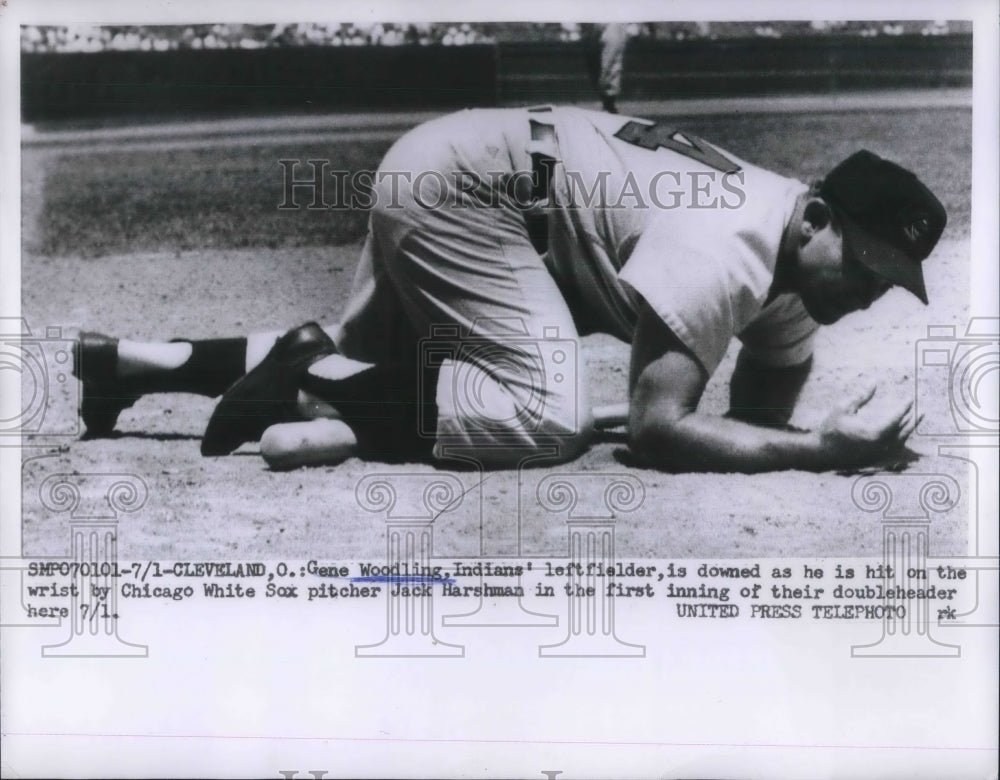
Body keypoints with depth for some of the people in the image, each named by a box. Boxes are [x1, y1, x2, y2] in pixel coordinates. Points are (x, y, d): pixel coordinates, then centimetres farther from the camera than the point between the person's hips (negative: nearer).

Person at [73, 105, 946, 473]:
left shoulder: (798, 268, 2)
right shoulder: (728, 252, -26)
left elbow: (759, 412, 8)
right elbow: (656, 427, -31)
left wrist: (811, 435, -13)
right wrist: (822, 449, -31)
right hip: (459, 182, -10)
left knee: (370, 372, 21)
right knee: (554, 418, -22)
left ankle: (135, 361, 21)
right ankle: (308, 383, -13)